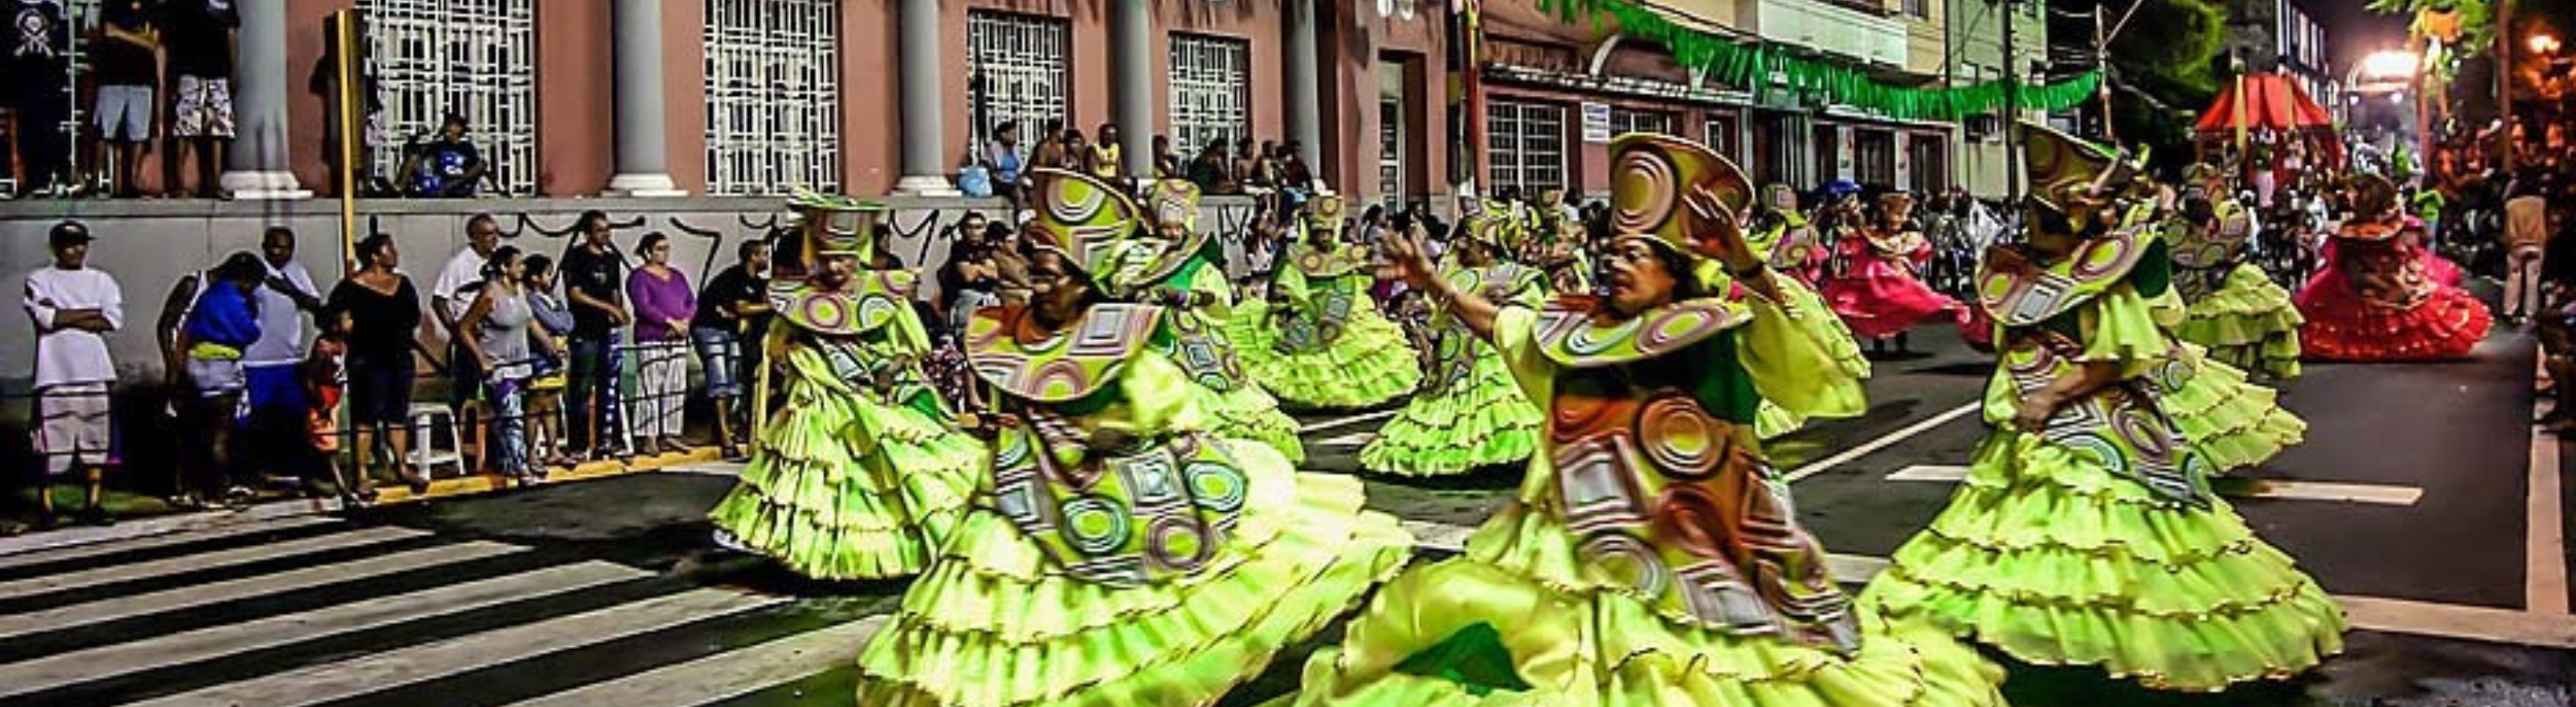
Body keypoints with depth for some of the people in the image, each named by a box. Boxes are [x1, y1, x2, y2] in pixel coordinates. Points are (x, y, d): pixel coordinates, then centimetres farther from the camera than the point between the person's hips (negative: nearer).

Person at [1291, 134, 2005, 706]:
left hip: (1692, 554, -5)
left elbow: (1792, 324, -24)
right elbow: (1496, 322, 23)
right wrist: (1429, 281, 23)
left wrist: (1741, 259, -38)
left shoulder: (1717, 336, -7)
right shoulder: (1577, 331, 9)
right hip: (1587, 548, 5)